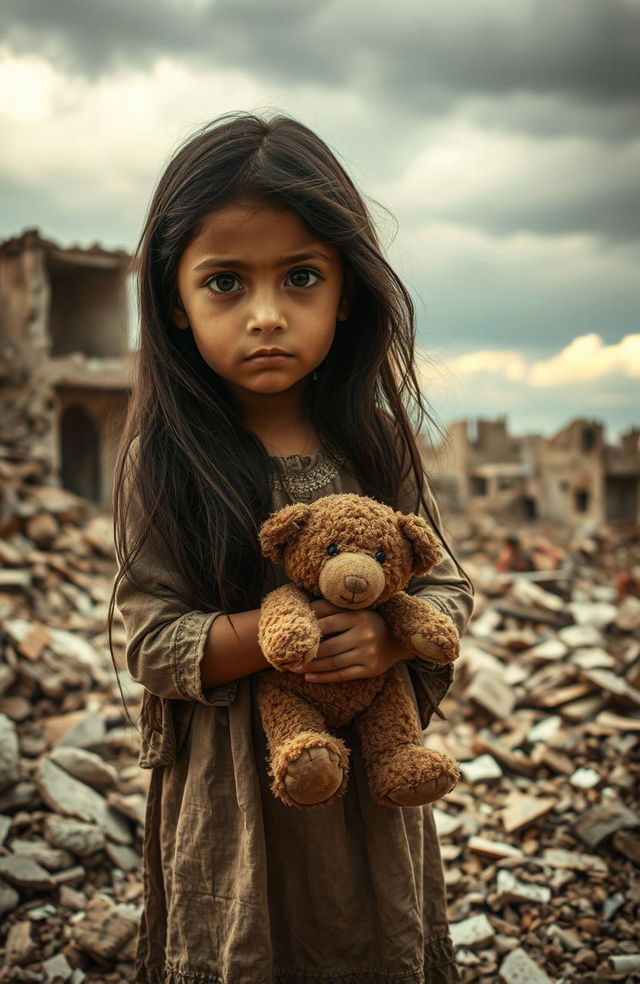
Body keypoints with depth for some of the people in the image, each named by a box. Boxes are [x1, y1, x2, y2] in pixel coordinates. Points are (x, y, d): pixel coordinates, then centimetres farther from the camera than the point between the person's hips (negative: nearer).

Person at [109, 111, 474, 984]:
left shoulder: (380, 444, -5)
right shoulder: (163, 459, -13)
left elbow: (450, 590, -1)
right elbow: (152, 642, -13)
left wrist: (391, 635, -22)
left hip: (372, 769, 3)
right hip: (232, 789, -3)